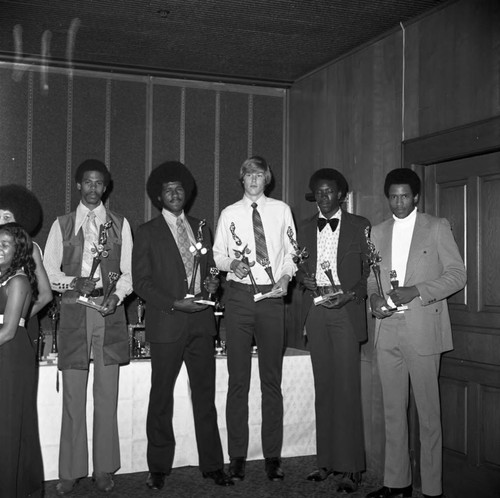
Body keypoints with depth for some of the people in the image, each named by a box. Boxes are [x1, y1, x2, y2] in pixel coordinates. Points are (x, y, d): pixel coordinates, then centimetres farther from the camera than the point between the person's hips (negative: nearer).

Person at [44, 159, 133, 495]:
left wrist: (116, 294, -11)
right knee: (73, 394, 0)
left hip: (109, 308, 0)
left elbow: (128, 271, 7)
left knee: (107, 393, 1)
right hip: (73, 310, 0)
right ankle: (72, 470, 8)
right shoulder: (62, 225, 12)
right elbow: (48, 271, 8)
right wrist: (72, 282, -11)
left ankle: (104, 469, 9)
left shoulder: (120, 224, 12)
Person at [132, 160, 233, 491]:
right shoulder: (148, 232, 3)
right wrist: (174, 304, -13)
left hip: (201, 322, 4)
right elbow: (141, 281, -3)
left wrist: (211, 284, -1)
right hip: (167, 324, -3)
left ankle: (212, 465, 15)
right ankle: (159, 468, 15)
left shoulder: (201, 228, 16)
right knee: (162, 398, 3)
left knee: (205, 394, 6)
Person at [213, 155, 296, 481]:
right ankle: (238, 456, 10)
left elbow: (291, 251, 9)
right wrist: (232, 264, -11)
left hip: (272, 295, 0)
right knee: (238, 379, 3)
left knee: (272, 378, 5)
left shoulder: (281, 210, 8)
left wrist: (286, 277, -8)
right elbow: (218, 255, 9)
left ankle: (273, 456, 12)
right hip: (239, 295, 0)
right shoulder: (229, 213, 8)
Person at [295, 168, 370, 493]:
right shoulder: (306, 228, 14)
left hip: (346, 311, -4)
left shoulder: (359, 226, 3)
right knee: (323, 387, 9)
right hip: (315, 313, 4)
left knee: (347, 387, -7)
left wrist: (351, 294, -13)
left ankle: (350, 467, 0)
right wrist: (305, 279, -4)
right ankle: (327, 460, 17)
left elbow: (369, 272, 2)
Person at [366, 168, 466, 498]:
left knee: (428, 410, 0)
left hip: (423, 330, -4)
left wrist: (415, 291, -15)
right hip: (388, 331, 4)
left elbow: (457, 274, -3)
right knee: (393, 409, 10)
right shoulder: (378, 233, 15)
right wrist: (374, 296, -4)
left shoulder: (437, 227, 2)